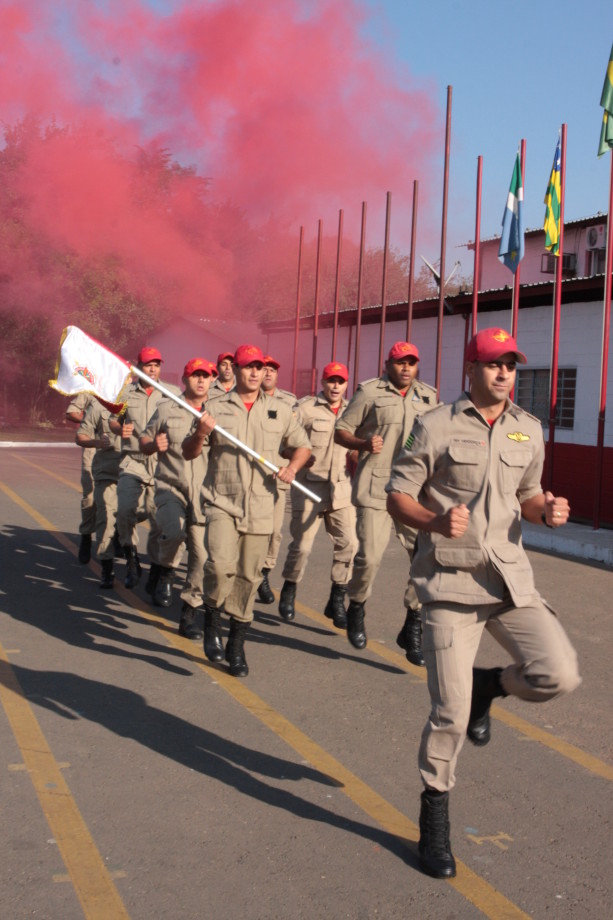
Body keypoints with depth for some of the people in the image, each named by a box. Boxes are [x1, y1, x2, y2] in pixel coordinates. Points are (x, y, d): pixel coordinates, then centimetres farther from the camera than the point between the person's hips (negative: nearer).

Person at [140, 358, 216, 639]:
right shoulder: (166, 409, 7)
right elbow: (144, 443, 14)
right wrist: (154, 444, -9)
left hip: (205, 492, 2)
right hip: (170, 487, -1)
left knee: (202, 555, -2)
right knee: (174, 530, -30)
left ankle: (189, 614, 13)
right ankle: (164, 573, 2)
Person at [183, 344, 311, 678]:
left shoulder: (280, 411, 11)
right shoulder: (215, 408, 4)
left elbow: (302, 445, 20)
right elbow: (188, 453, 6)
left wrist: (292, 467, -1)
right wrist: (199, 434, -15)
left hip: (260, 508, 2)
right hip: (221, 502, -2)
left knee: (248, 578, 5)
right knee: (220, 564, -23)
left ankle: (236, 646, 21)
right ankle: (212, 614, 7)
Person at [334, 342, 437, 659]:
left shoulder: (428, 396, 15)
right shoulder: (369, 392, 3)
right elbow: (341, 431, 4)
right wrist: (364, 444, -15)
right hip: (376, 488, -4)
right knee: (369, 556, -8)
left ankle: (413, 628, 10)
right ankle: (356, 609, 22)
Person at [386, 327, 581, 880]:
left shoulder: (529, 430, 11)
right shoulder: (436, 426, -2)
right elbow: (398, 497, -2)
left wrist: (546, 511, -2)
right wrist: (435, 522, -23)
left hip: (510, 575, 4)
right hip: (450, 579, -4)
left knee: (558, 674, -15)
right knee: (450, 712, -5)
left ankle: (487, 685, 18)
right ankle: (434, 815, 18)